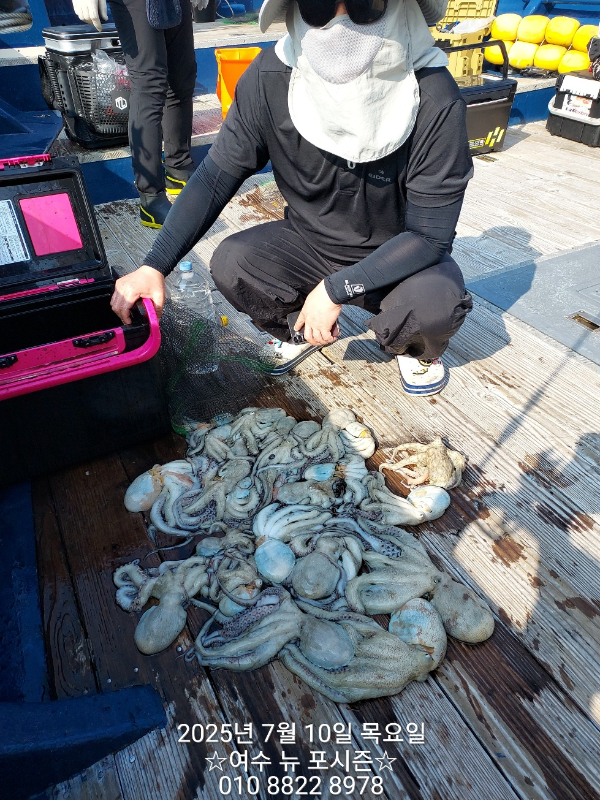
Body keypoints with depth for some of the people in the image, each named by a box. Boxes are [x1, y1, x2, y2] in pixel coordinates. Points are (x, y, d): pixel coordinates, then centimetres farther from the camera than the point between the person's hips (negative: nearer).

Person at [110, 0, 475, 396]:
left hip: (402, 254, -2)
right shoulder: (271, 78, -18)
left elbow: (430, 234, -23)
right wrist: (155, 266, -22)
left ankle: (418, 350, 8)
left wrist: (336, 288, -29)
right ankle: (302, 331, 12)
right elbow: (216, 177, -13)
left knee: (436, 302, -33)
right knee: (231, 263, -22)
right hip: (309, 241, 3)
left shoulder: (435, 99, -26)